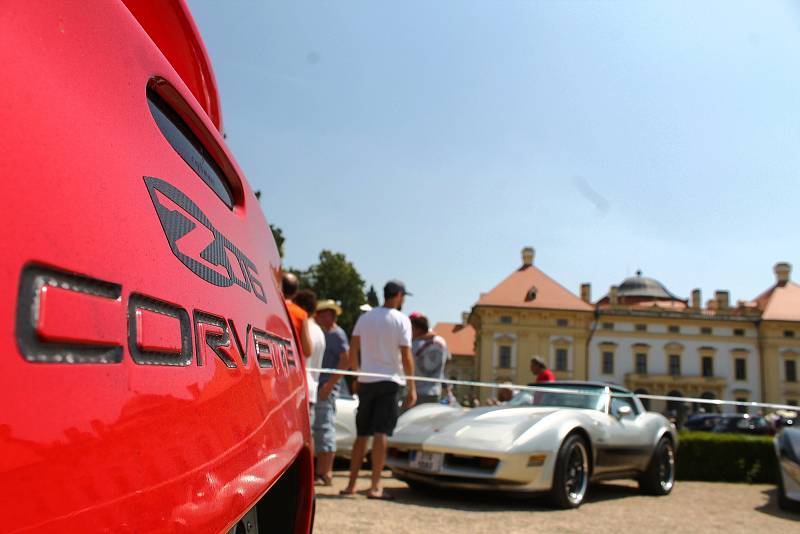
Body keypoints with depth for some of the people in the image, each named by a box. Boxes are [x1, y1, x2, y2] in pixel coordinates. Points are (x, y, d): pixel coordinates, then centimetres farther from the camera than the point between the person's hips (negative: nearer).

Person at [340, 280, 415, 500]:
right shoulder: (401, 320, -6)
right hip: (389, 381, -5)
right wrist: (412, 388, -6)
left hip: (366, 381, 5)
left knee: (361, 435, 12)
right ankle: (375, 486, -7)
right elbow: (406, 357, -10)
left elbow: (352, 351, 9)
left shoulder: (365, 317, 9)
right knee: (381, 434, -5)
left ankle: (351, 484, 15)